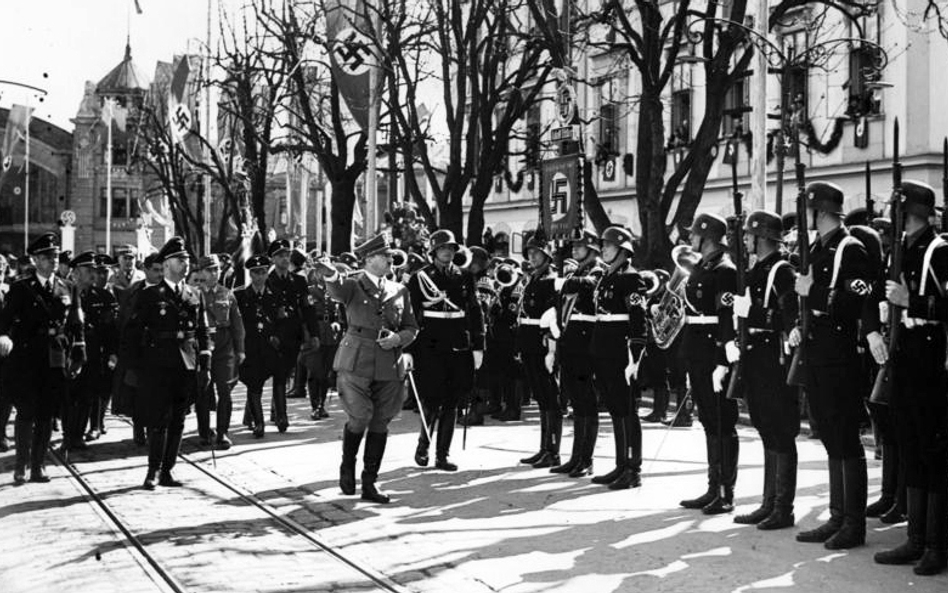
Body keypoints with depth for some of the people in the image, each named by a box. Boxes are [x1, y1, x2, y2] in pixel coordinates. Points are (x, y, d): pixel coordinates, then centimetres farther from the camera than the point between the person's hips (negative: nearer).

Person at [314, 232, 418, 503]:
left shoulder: (399, 291, 13)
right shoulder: (353, 285, 1)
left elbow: (411, 327, 16)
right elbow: (337, 290, -23)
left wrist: (399, 338, -7)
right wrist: (331, 274, -46)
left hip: (389, 367, 4)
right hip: (356, 364, -4)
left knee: (380, 423, 5)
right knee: (360, 417, -12)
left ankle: (370, 483, 15)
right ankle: (347, 464, 17)